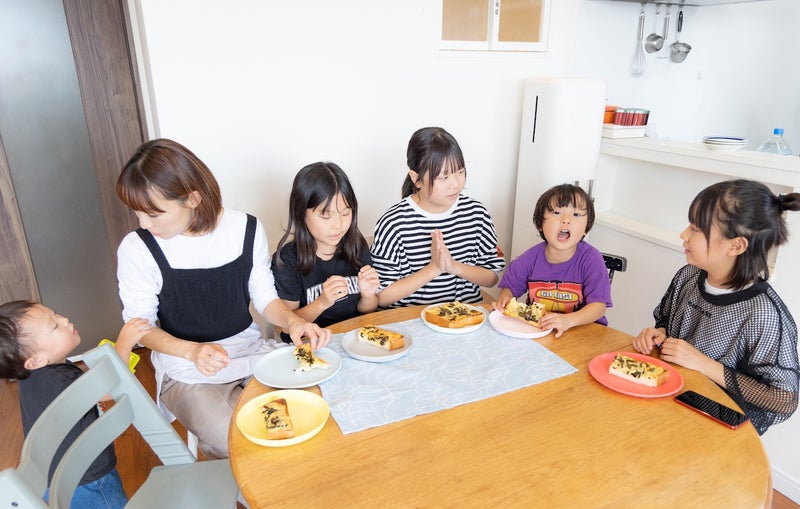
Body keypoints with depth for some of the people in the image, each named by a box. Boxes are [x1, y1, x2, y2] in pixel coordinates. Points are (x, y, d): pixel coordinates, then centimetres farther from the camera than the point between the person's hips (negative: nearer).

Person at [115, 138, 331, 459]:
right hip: (186, 368, -2)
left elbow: (266, 298, 1)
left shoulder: (246, 230, -7)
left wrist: (293, 321, -21)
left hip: (252, 351, 3)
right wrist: (193, 351, -25)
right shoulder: (137, 249, -13)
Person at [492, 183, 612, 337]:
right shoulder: (531, 258, -5)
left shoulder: (591, 259, -12)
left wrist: (568, 320, -33)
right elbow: (509, 287, 9)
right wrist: (504, 299, -15)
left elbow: (598, 306, -15)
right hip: (534, 327, -1)